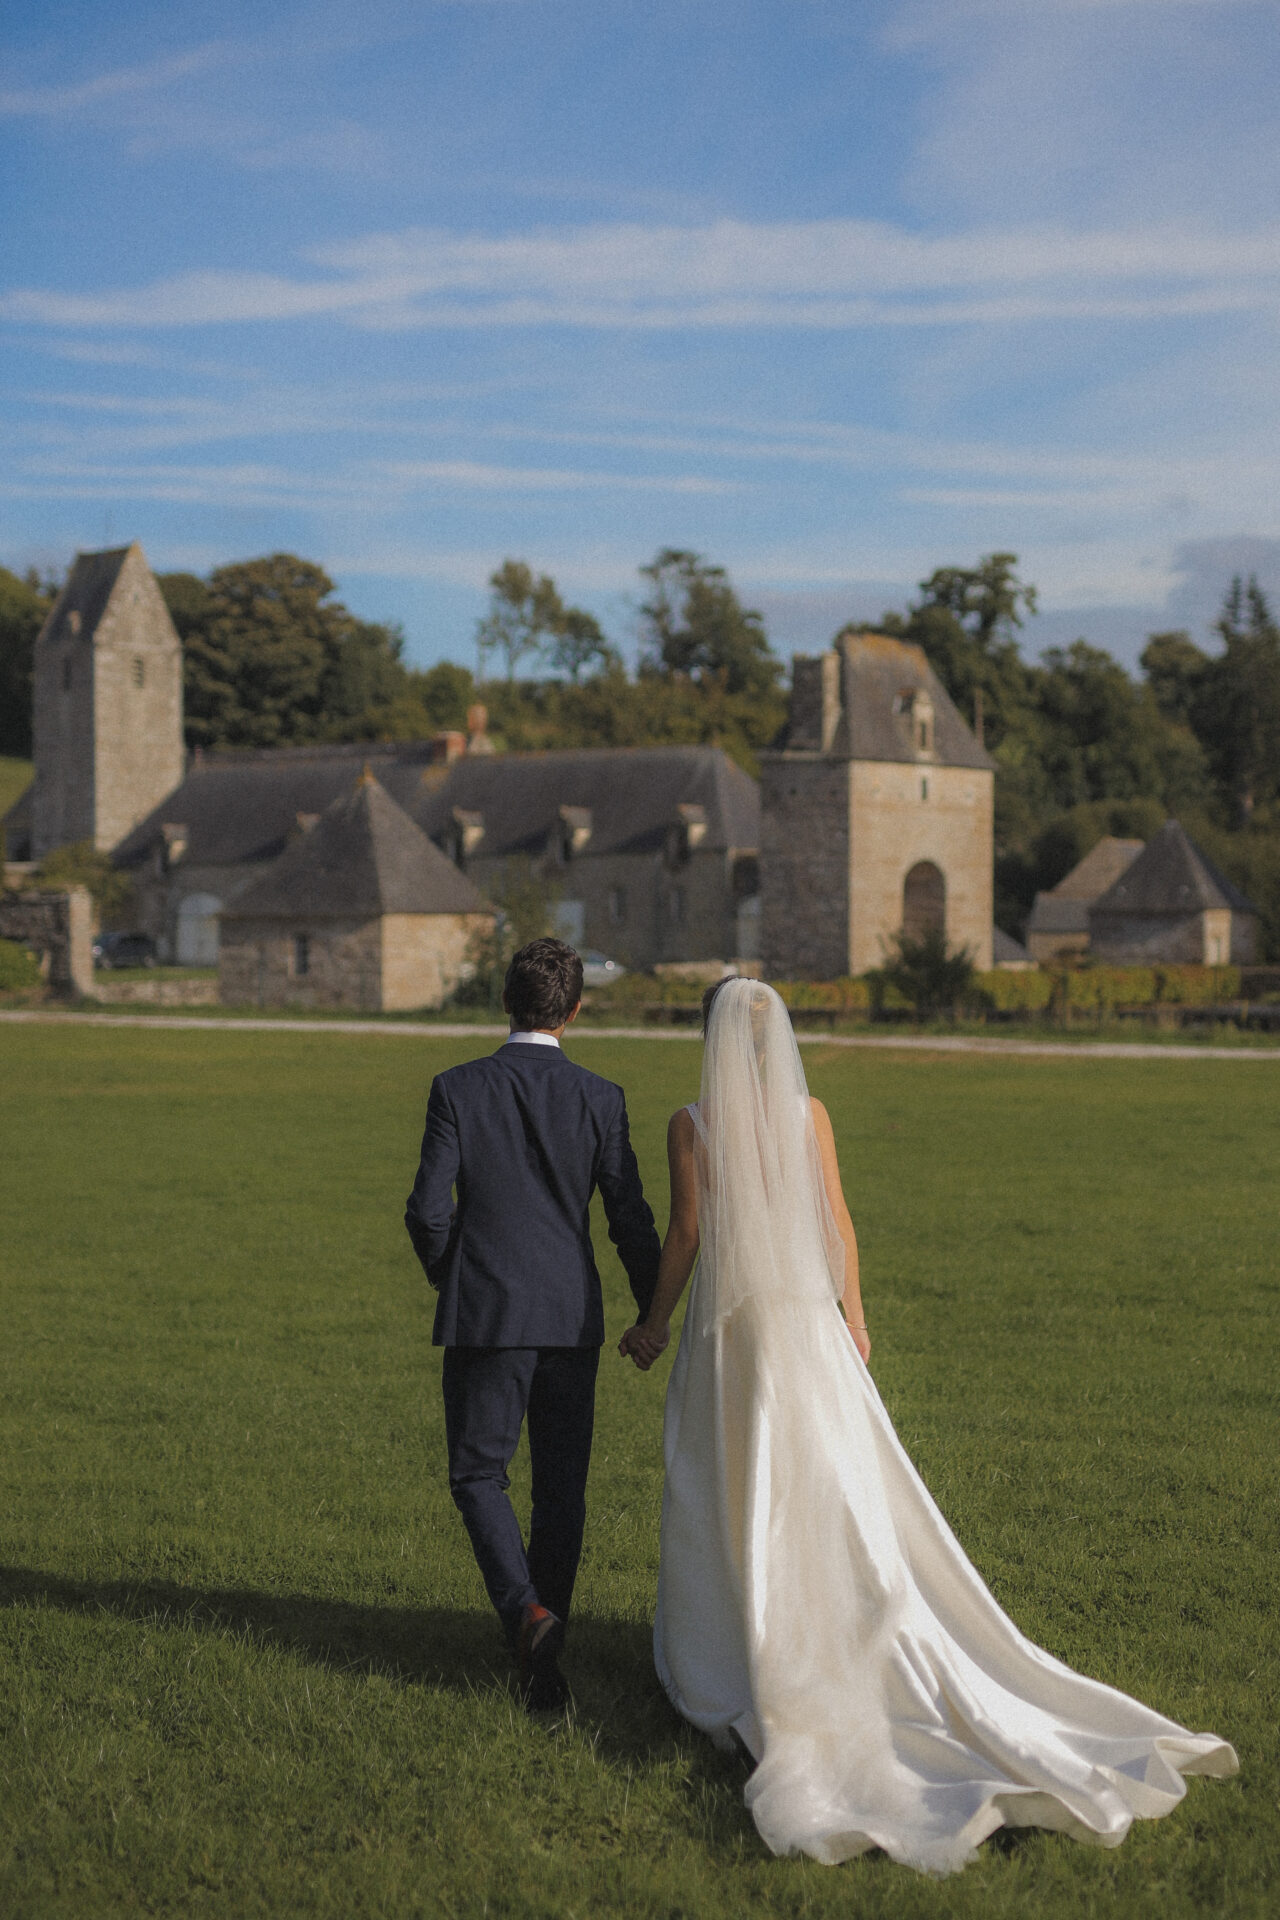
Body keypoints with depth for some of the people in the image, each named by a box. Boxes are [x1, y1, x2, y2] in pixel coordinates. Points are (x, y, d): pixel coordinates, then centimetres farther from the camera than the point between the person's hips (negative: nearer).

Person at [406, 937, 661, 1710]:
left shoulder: (458, 1089, -7)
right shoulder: (600, 1099, -4)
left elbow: (428, 1211, -8)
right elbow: (631, 1220, -3)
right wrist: (654, 1314, 12)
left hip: (484, 1317, -2)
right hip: (572, 1318, 2)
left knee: (480, 1475, 10)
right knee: (561, 1485, 13)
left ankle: (527, 1613, -12)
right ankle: (546, 1644, 18)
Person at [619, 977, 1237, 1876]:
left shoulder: (692, 1123, -9)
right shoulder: (810, 1113, -1)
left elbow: (686, 1234, -9)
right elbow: (838, 1223, 2)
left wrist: (654, 1322, 5)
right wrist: (855, 1318, 13)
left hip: (727, 1324, -2)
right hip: (807, 1321, 2)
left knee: (726, 1500, 9)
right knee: (844, 1498, 7)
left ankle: (725, 1672, 15)